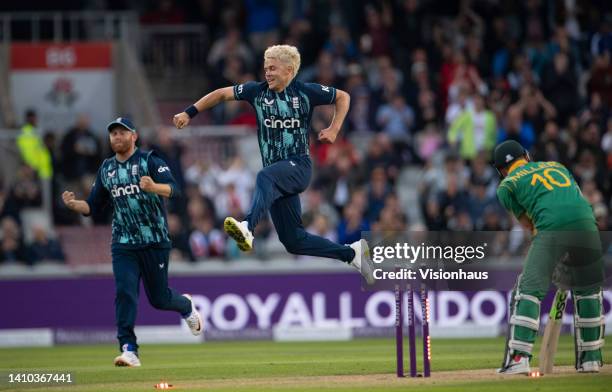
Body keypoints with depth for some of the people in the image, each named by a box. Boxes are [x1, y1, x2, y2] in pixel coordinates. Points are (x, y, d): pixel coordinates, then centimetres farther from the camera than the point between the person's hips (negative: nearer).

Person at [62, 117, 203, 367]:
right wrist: (74, 205, -8)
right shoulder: (106, 169, 12)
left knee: (159, 298, 5)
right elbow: (93, 206, 15)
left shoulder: (149, 161, -5)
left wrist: (154, 187, -41)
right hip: (123, 244, 4)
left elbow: (174, 190, -19)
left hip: (155, 241, -4)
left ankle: (186, 305, 39)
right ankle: (129, 350, -16)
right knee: (124, 293, -13)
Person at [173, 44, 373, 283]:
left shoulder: (306, 92, -1)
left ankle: (247, 228, -62)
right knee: (293, 241, 3)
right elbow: (222, 94, 12)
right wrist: (189, 113, 5)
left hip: (298, 165, -5)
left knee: (265, 178, -39)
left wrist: (334, 130, 2)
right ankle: (351, 253, 20)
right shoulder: (258, 91, 6)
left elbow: (343, 97, 13)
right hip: (276, 173, 5)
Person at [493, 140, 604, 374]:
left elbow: (527, 223, 14)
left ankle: (518, 358, -11)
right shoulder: (556, 166, 32)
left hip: (551, 230, -4)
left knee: (528, 289, 0)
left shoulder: (507, 185, 18)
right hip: (586, 222, 4)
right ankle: (590, 358, 21)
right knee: (588, 289, 19)